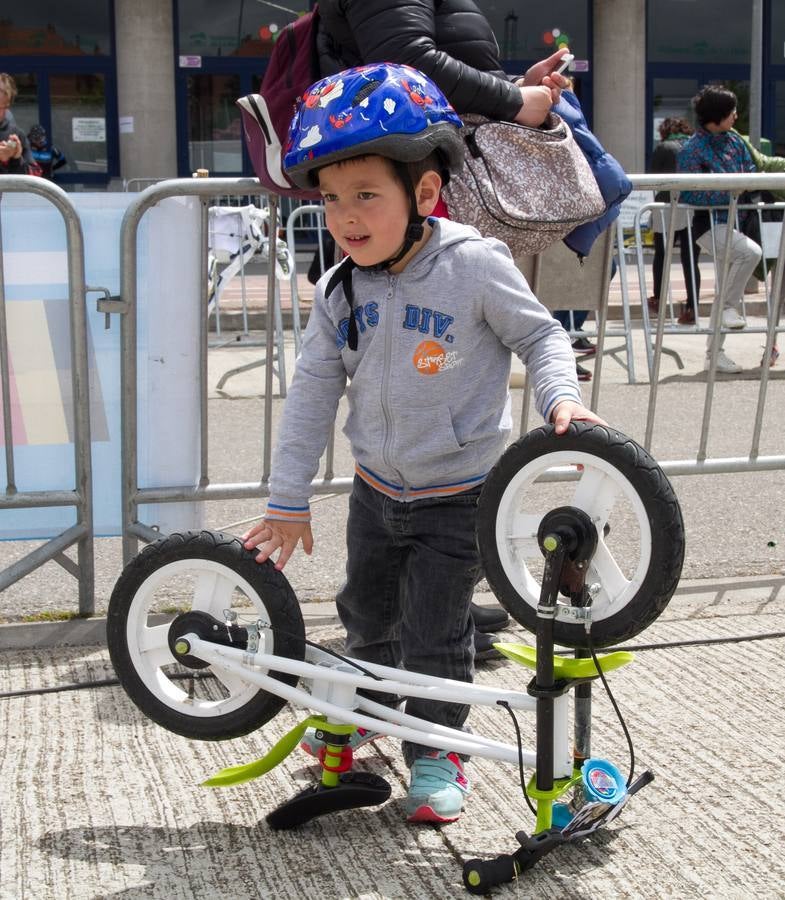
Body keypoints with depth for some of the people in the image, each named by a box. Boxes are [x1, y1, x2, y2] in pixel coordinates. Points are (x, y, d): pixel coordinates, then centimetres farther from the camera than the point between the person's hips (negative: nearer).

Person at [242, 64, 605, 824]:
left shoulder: (475, 265, -21)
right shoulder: (340, 291, -8)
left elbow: (538, 335, -7)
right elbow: (312, 393, -3)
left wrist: (561, 397, -27)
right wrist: (287, 502, -2)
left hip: (457, 497, -5)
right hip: (376, 490, 5)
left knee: (433, 634, 1)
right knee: (366, 612, 23)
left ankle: (435, 749, 23)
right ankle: (367, 705, 50)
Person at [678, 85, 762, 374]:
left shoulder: (733, 139, 9)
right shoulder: (692, 150, -12)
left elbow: (750, 171, 17)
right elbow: (689, 194, -18)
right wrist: (729, 191, -23)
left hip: (733, 220, 8)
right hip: (709, 224, -8)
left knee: (727, 288, 10)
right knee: (751, 251, -32)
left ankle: (714, 352, 19)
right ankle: (731, 306, -11)